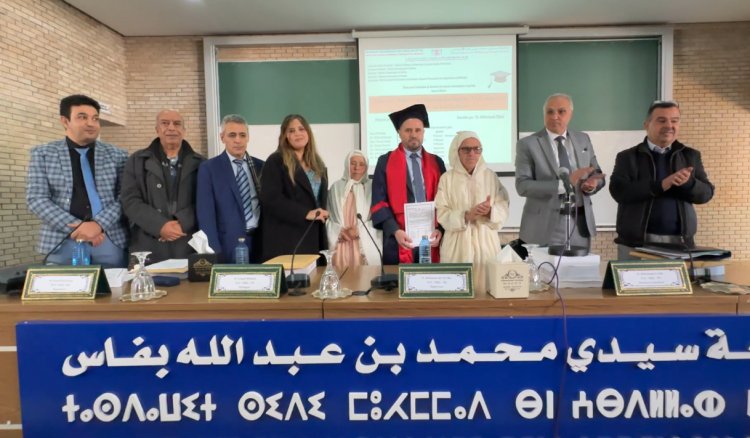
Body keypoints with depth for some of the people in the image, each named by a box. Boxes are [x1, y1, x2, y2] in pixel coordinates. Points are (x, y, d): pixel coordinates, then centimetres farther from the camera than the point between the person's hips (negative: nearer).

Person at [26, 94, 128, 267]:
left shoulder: (117, 156, 6)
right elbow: (36, 198, 0)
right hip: (62, 242, 0)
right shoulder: (43, 154, 7)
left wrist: (99, 224, -14)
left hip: (110, 238, 0)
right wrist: (76, 226, -13)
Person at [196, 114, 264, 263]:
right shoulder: (208, 168, -2)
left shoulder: (261, 166, 8)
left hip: (261, 242, 3)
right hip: (230, 246, -3)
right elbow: (206, 214, -5)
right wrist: (214, 250, -12)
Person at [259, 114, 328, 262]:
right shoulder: (275, 162, -5)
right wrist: (306, 213, -19)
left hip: (314, 237, 6)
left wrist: (322, 215, 10)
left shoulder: (317, 163, 17)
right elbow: (270, 198, -16)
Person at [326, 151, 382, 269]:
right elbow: (329, 217, 8)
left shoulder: (371, 187, 5)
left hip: (366, 244, -1)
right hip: (341, 243, 1)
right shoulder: (336, 187, 9)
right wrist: (340, 231, -8)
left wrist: (359, 230, -11)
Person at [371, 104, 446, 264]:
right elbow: (379, 202, -3)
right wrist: (395, 230, -15)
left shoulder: (437, 163, 10)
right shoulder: (385, 162, 2)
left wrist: (440, 229, -7)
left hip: (431, 236, 3)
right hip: (399, 240, -2)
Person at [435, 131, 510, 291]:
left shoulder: (491, 176, 7)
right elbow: (442, 215, -5)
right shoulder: (447, 178, 1)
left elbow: (503, 209, 3)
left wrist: (490, 211, -18)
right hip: (458, 243, -1)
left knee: (486, 287, 3)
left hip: (485, 241, 2)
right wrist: (466, 216, -20)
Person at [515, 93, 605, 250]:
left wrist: (593, 183, -9)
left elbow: (597, 174, 15)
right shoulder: (528, 144, -6)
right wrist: (563, 184, -24)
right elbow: (522, 185, -15)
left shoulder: (583, 140, 10)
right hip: (545, 226, -4)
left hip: (581, 224, 5)